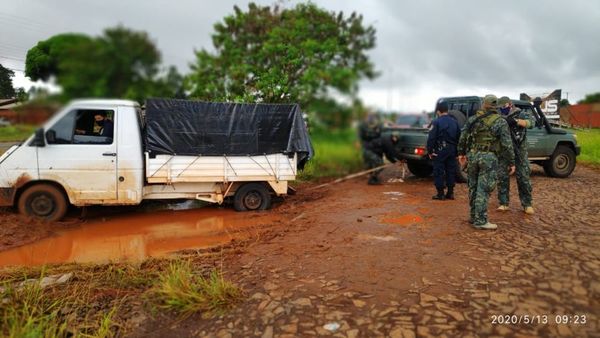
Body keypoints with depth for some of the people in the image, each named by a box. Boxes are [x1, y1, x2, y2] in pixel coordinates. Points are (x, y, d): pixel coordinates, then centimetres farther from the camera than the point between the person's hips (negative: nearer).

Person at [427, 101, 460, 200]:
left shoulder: (436, 122, -11)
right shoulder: (454, 122, 8)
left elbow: (431, 138, -16)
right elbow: (459, 137, 11)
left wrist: (430, 151, -9)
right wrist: (457, 151, 16)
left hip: (440, 150, -6)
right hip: (452, 150, 6)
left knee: (438, 172, 1)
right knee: (451, 171, 12)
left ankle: (440, 194, 3)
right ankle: (450, 193, 17)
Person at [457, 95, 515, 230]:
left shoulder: (472, 119, 8)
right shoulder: (501, 122, -3)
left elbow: (462, 137, 10)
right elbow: (507, 145, -6)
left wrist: (461, 153, 21)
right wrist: (511, 163, 1)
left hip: (472, 155, 4)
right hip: (489, 158, -4)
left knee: (473, 187, 14)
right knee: (483, 189, -4)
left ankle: (474, 216, 23)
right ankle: (480, 221, -2)